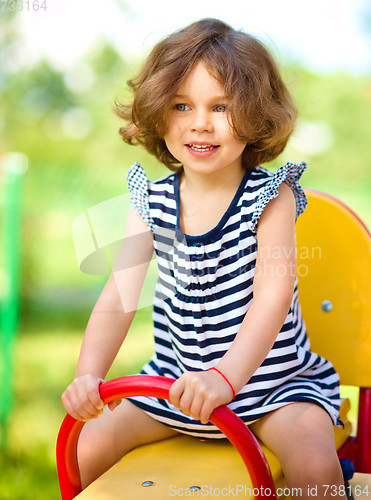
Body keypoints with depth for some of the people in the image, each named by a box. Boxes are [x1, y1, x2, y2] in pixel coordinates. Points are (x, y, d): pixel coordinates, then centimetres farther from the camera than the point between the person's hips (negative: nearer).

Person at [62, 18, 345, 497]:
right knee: (83, 450, -3)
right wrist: (88, 376, -25)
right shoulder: (151, 202, -2)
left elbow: (274, 292, -25)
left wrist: (226, 376, -40)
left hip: (269, 379, -3)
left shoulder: (270, 196, -13)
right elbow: (119, 294, -9)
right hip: (177, 377, 4)